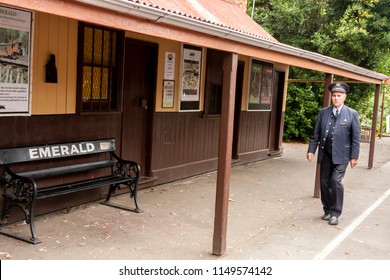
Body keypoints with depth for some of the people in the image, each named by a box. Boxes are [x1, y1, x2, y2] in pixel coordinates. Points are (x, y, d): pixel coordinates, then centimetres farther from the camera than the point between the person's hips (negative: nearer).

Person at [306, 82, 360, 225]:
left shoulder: (352, 114, -1)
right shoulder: (323, 112, 5)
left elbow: (356, 137, -2)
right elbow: (316, 133, 7)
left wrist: (354, 156, -5)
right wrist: (311, 150, 0)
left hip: (341, 155, -3)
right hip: (325, 155, 4)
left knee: (336, 180, -14)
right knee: (324, 182, 8)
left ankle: (335, 213, 0)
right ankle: (327, 210, 24)